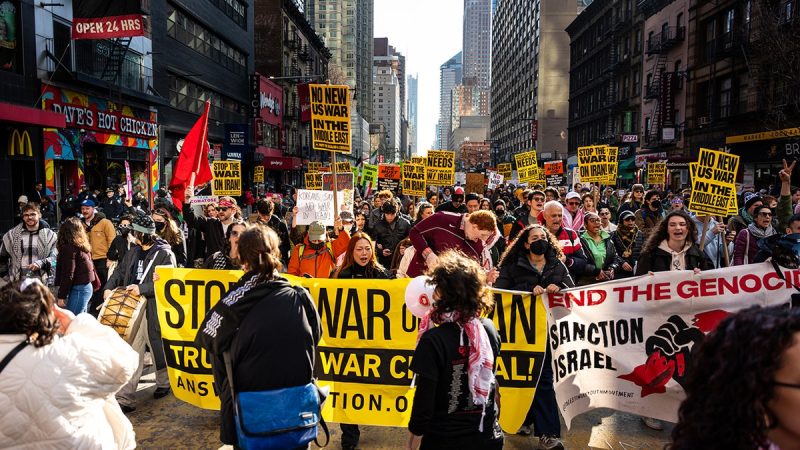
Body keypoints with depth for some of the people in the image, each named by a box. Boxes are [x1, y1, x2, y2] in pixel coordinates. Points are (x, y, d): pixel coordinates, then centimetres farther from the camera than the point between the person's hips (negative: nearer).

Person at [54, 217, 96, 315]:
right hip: (87, 287, 9)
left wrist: (61, 296, -14)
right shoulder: (82, 246, 11)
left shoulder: (70, 248, -13)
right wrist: (96, 282, 30)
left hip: (78, 289, -9)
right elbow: (90, 267, 18)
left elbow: (68, 274, -17)